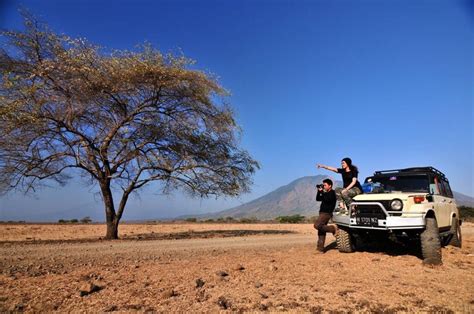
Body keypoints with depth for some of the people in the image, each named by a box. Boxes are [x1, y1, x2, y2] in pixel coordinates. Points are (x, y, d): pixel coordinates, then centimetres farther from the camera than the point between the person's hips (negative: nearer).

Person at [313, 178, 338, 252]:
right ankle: (320, 248, 8)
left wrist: (322, 192, -17)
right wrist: (319, 191, 7)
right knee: (321, 231, 6)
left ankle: (333, 228, -10)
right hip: (323, 213, 9)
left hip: (326, 213, -9)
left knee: (317, 225, -23)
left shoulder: (332, 193, -7)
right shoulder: (327, 193, 19)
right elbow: (318, 199, 19)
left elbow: (326, 200, -23)